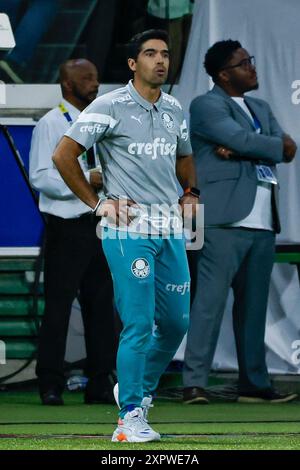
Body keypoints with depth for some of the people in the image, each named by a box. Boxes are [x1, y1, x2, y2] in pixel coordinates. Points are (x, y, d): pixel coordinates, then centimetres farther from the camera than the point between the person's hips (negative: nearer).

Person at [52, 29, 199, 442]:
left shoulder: (174, 109, 14)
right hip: (128, 228, -7)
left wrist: (190, 192, 13)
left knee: (177, 322, 8)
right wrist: (96, 203, -6)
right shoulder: (110, 106, -6)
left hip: (170, 229, 7)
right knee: (139, 324, -10)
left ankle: (139, 389, 31)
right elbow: (63, 155, -7)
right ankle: (130, 417, -5)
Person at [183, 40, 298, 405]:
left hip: (262, 223, 8)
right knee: (210, 300, -11)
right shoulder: (206, 106, -1)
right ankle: (194, 383, -12)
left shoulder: (260, 109, 22)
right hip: (226, 220, -8)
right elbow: (243, 140, -16)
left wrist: (239, 150, -9)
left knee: (253, 305, 9)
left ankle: (254, 384, 14)